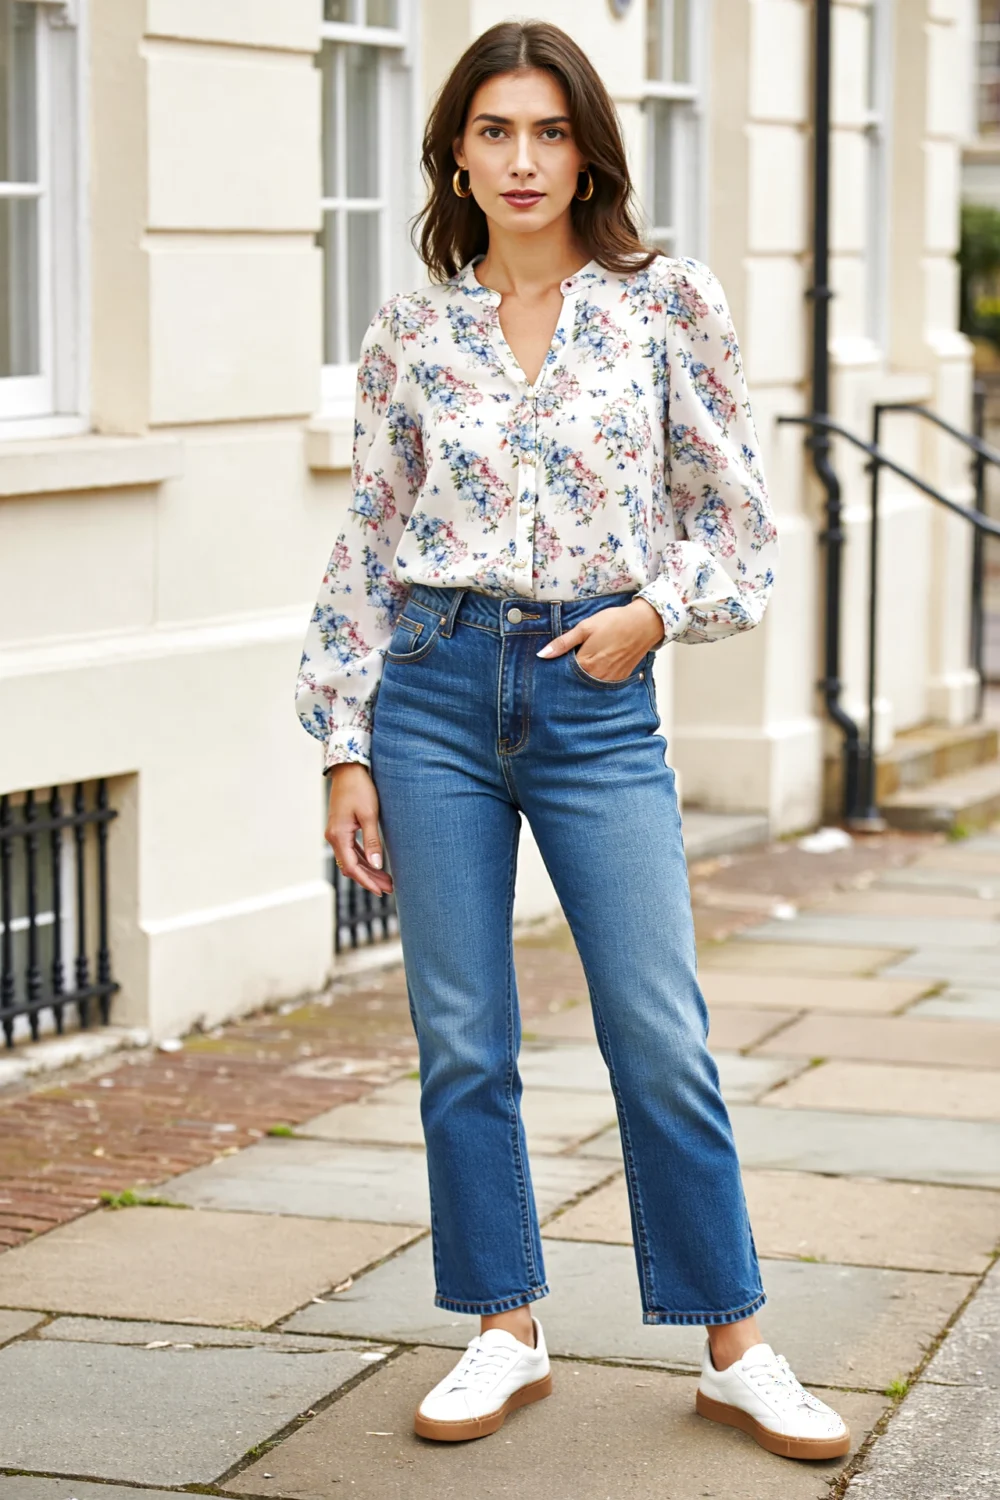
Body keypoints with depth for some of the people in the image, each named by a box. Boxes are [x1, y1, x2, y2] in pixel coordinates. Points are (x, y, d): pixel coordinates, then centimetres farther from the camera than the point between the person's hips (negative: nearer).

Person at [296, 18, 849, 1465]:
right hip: (437, 687, 2)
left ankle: (735, 1348, 11)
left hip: (598, 695, -1)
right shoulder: (412, 329, 5)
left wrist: (657, 609, -11)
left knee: (661, 1040, -2)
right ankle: (507, 1331, 19)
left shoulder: (667, 300, 1)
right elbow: (368, 543, 8)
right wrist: (345, 747, 4)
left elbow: (736, 507, 6)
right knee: (461, 1040, 4)